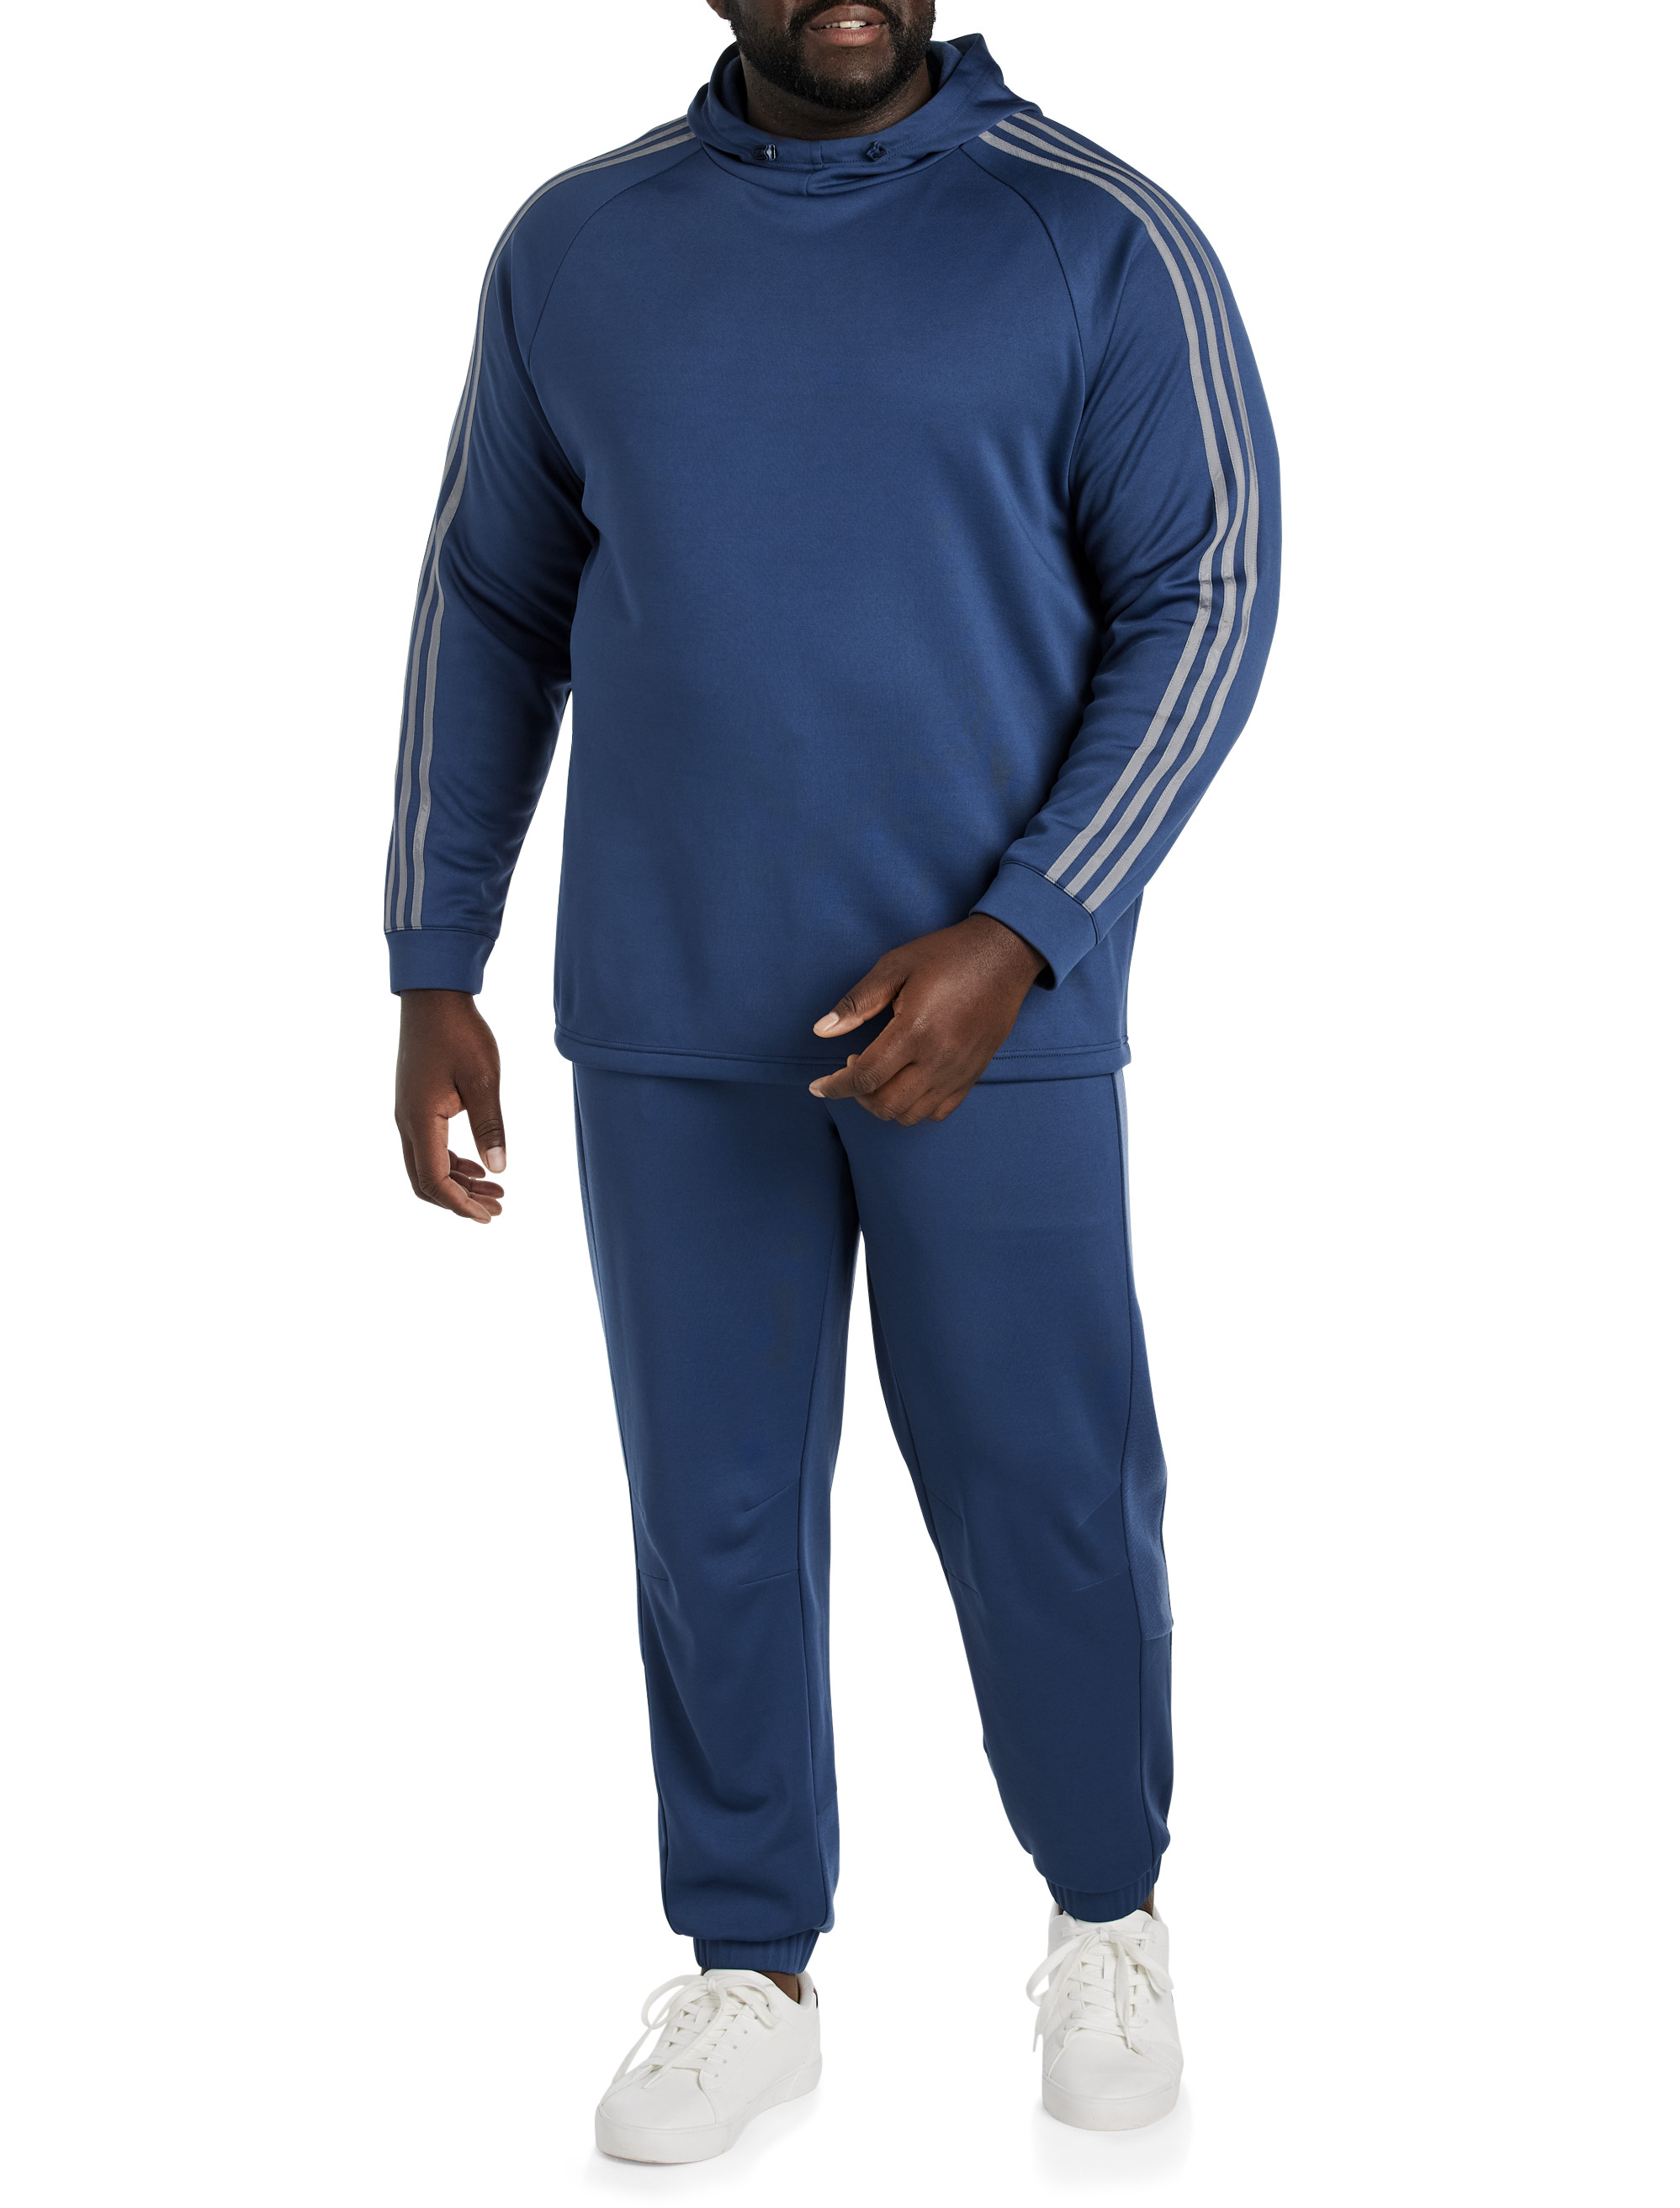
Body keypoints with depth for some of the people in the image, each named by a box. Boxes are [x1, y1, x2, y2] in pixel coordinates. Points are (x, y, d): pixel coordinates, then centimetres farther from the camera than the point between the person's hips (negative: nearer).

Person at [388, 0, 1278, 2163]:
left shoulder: (1102, 242, -3)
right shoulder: (573, 249, 6)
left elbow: (1206, 597, -6)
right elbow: (492, 609, 11)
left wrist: (1017, 940, -16)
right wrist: (432, 973, 7)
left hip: (990, 1012, -2)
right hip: (671, 1023, 3)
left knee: (1046, 1492, 6)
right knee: (715, 1502, 9)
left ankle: (1106, 1918, 31)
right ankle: (750, 1972, 26)